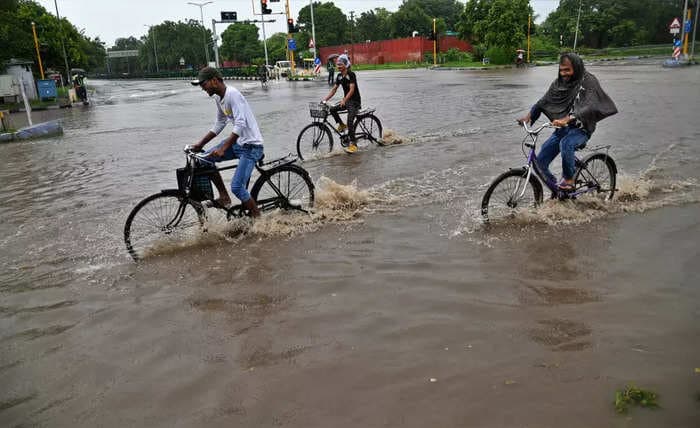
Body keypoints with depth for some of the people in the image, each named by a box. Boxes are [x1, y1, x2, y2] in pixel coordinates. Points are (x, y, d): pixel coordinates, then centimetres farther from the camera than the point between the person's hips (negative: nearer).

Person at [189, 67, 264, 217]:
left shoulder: (232, 94, -20)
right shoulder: (218, 98, 8)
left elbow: (240, 124, -28)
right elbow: (219, 125, 19)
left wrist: (223, 148, -33)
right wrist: (200, 144, 15)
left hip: (251, 145, -9)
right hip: (238, 141, 9)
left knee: (236, 187, -17)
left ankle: (257, 217, 3)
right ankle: (224, 197, 12)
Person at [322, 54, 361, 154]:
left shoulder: (351, 74, -17)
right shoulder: (339, 76, 6)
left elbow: (352, 89, -26)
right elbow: (334, 89, 6)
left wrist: (344, 100, -38)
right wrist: (325, 99, -5)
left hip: (355, 101, -8)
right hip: (346, 100, 8)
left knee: (350, 122, -19)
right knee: (332, 109, -9)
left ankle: (353, 144, -13)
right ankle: (341, 125, 12)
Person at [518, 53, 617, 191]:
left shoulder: (588, 82, -12)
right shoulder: (558, 83, 7)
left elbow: (590, 106, -27)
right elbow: (544, 101, 6)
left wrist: (568, 119, -42)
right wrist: (529, 115, -12)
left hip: (581, 129, -6)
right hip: (563, 129, 6)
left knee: (566, 143, -39)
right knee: (540, 161, -5)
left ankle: (569, 180, -19)